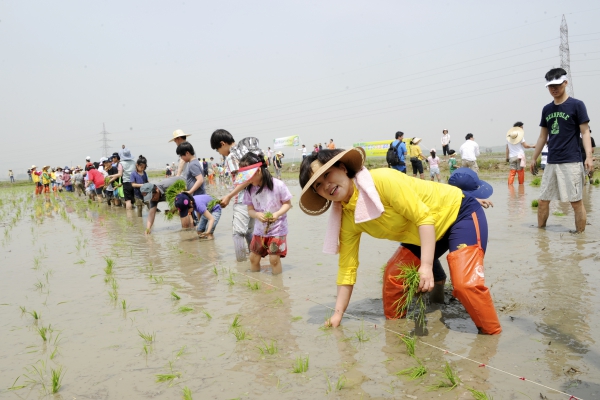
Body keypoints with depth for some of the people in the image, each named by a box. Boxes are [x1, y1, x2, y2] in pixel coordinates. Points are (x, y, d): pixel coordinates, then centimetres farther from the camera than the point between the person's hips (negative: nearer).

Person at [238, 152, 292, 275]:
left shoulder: (278, 185, -18)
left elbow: (287, 204, -9)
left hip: (277, 229, -5)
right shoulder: (250, 189, -5)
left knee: (274, 259, -7)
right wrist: (257, 214, -24)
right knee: (253, 258, 10)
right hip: (260, 229, 5)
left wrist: (277, 214, -28)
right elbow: (250, 210, -1)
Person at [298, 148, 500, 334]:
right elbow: (347, 267, -4)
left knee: (465, 282, -22)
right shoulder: (347, 219, -10)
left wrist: (426, 266, -34)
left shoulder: (382, 180, -32)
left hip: (459, 213, -7)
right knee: (393, 275, 2)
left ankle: (492, 334, -2)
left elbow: (424, 217, -30)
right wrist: (338, 313, -5)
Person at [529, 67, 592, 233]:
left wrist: (588, 156, -16)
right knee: (543, 200, 7)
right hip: (551, 162, 5)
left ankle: (580, 234, 7)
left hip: (571, 162, -5)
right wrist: (534, 159, 18)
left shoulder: (577, 105, -2)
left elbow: (585, 132, -5)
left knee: (576, 201, -3)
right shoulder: (546, 109, 12)